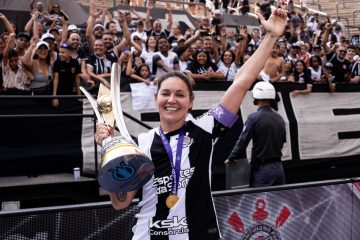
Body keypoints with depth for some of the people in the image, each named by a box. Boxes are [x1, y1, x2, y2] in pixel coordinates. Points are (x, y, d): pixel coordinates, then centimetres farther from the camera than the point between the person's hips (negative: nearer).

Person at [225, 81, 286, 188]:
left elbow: (242, 141, -12)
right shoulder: (279, 118, 6)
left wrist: (231, 158, 2)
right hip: (278, 167, 6)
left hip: (262, 168, -6)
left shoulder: (254, 118, -12)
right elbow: (282, 142, 14)